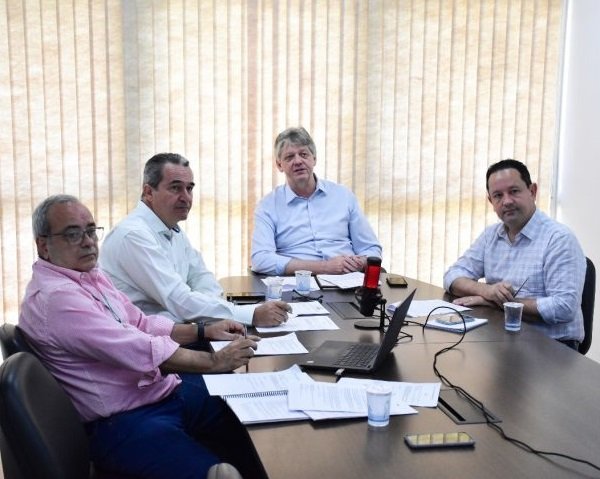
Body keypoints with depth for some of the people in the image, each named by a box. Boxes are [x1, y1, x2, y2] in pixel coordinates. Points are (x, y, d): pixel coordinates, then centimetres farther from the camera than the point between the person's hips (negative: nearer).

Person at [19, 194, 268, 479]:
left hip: (162, 388, 10)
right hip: (123, 422, -10)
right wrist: (215, 361, -17)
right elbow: (140, 350, -24)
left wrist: (203, 331, 6)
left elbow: (141, 324, 17)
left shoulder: (91, 277, 9)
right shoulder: (54, 297, -21)